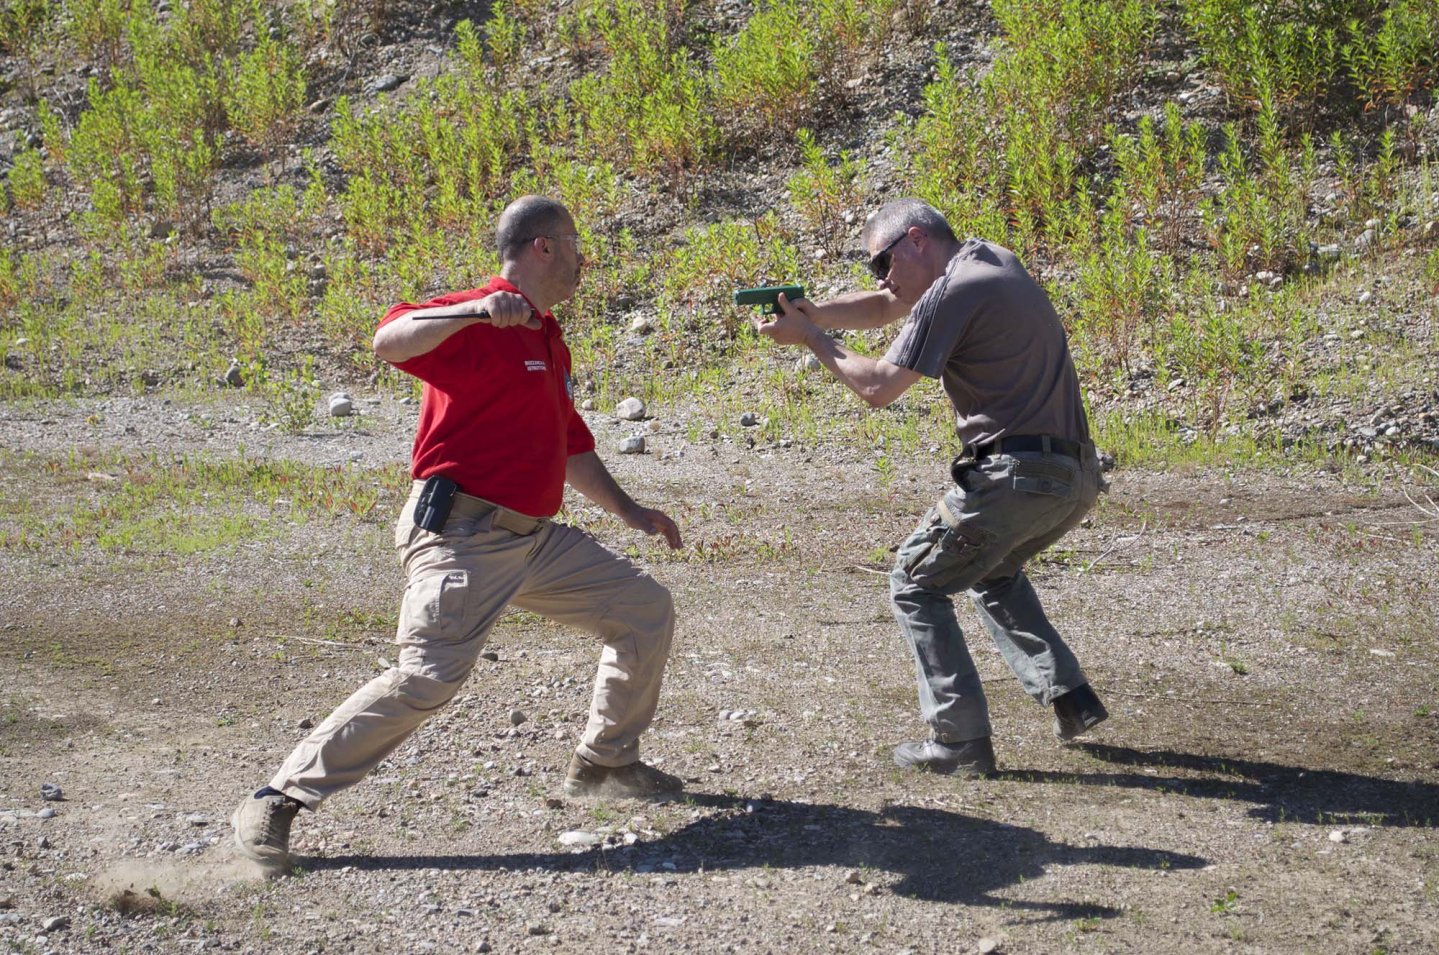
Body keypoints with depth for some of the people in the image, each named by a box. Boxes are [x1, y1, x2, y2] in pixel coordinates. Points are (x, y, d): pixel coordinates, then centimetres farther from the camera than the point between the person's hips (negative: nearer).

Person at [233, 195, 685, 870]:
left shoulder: (549, 341, 19)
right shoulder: (477, 324, -10)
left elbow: (570, 447, 29)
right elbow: (389, 341, -30)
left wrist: (629, 511, 27)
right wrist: (476, 308, -42)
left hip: (535, 538, 10)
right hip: (461, 536, -9)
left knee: (645, 607, 12)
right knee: (427, 679, -20)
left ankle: (606, 762, 27)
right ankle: (278, 801, -10)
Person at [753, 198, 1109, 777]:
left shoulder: (951, 294, -11)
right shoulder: (993, 260, 18)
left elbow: (877, 388, -12)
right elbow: (885, 308, 24)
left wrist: (809, 336, 0)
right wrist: (813, 312, 9)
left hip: (1015, 477, -9)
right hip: (1078, 478, 9)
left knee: (915, 586, 7)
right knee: (993, 572, 33)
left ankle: (960, 741, 1)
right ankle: (1068, 696, 22)